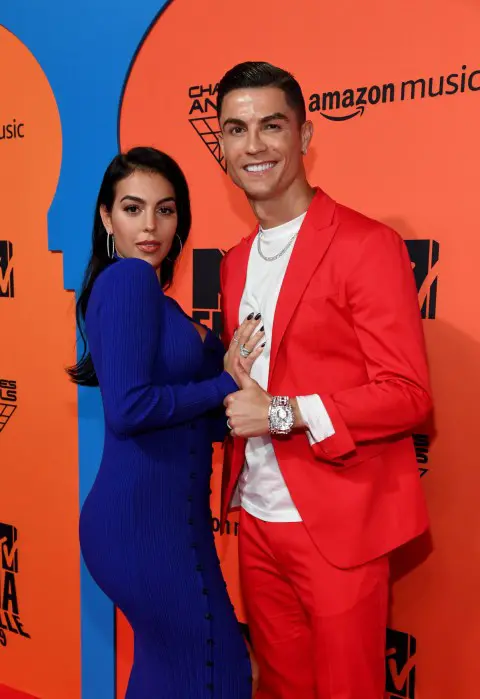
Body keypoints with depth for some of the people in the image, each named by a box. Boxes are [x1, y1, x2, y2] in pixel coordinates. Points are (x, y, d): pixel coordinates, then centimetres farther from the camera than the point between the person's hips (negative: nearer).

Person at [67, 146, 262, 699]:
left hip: (157, 513, 9)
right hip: (147, 518, -9)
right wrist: (224, 384, -13)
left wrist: (224, 365, -5)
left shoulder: (145, 289, 14)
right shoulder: (128, 279, -13)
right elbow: (128, 407, -24)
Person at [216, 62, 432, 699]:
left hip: (338, 525, -6)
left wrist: (284, 412, -21)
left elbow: (407, 395, -15)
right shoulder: (236, 262, 12)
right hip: (257, 518, 7)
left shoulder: (367, 245, -12)